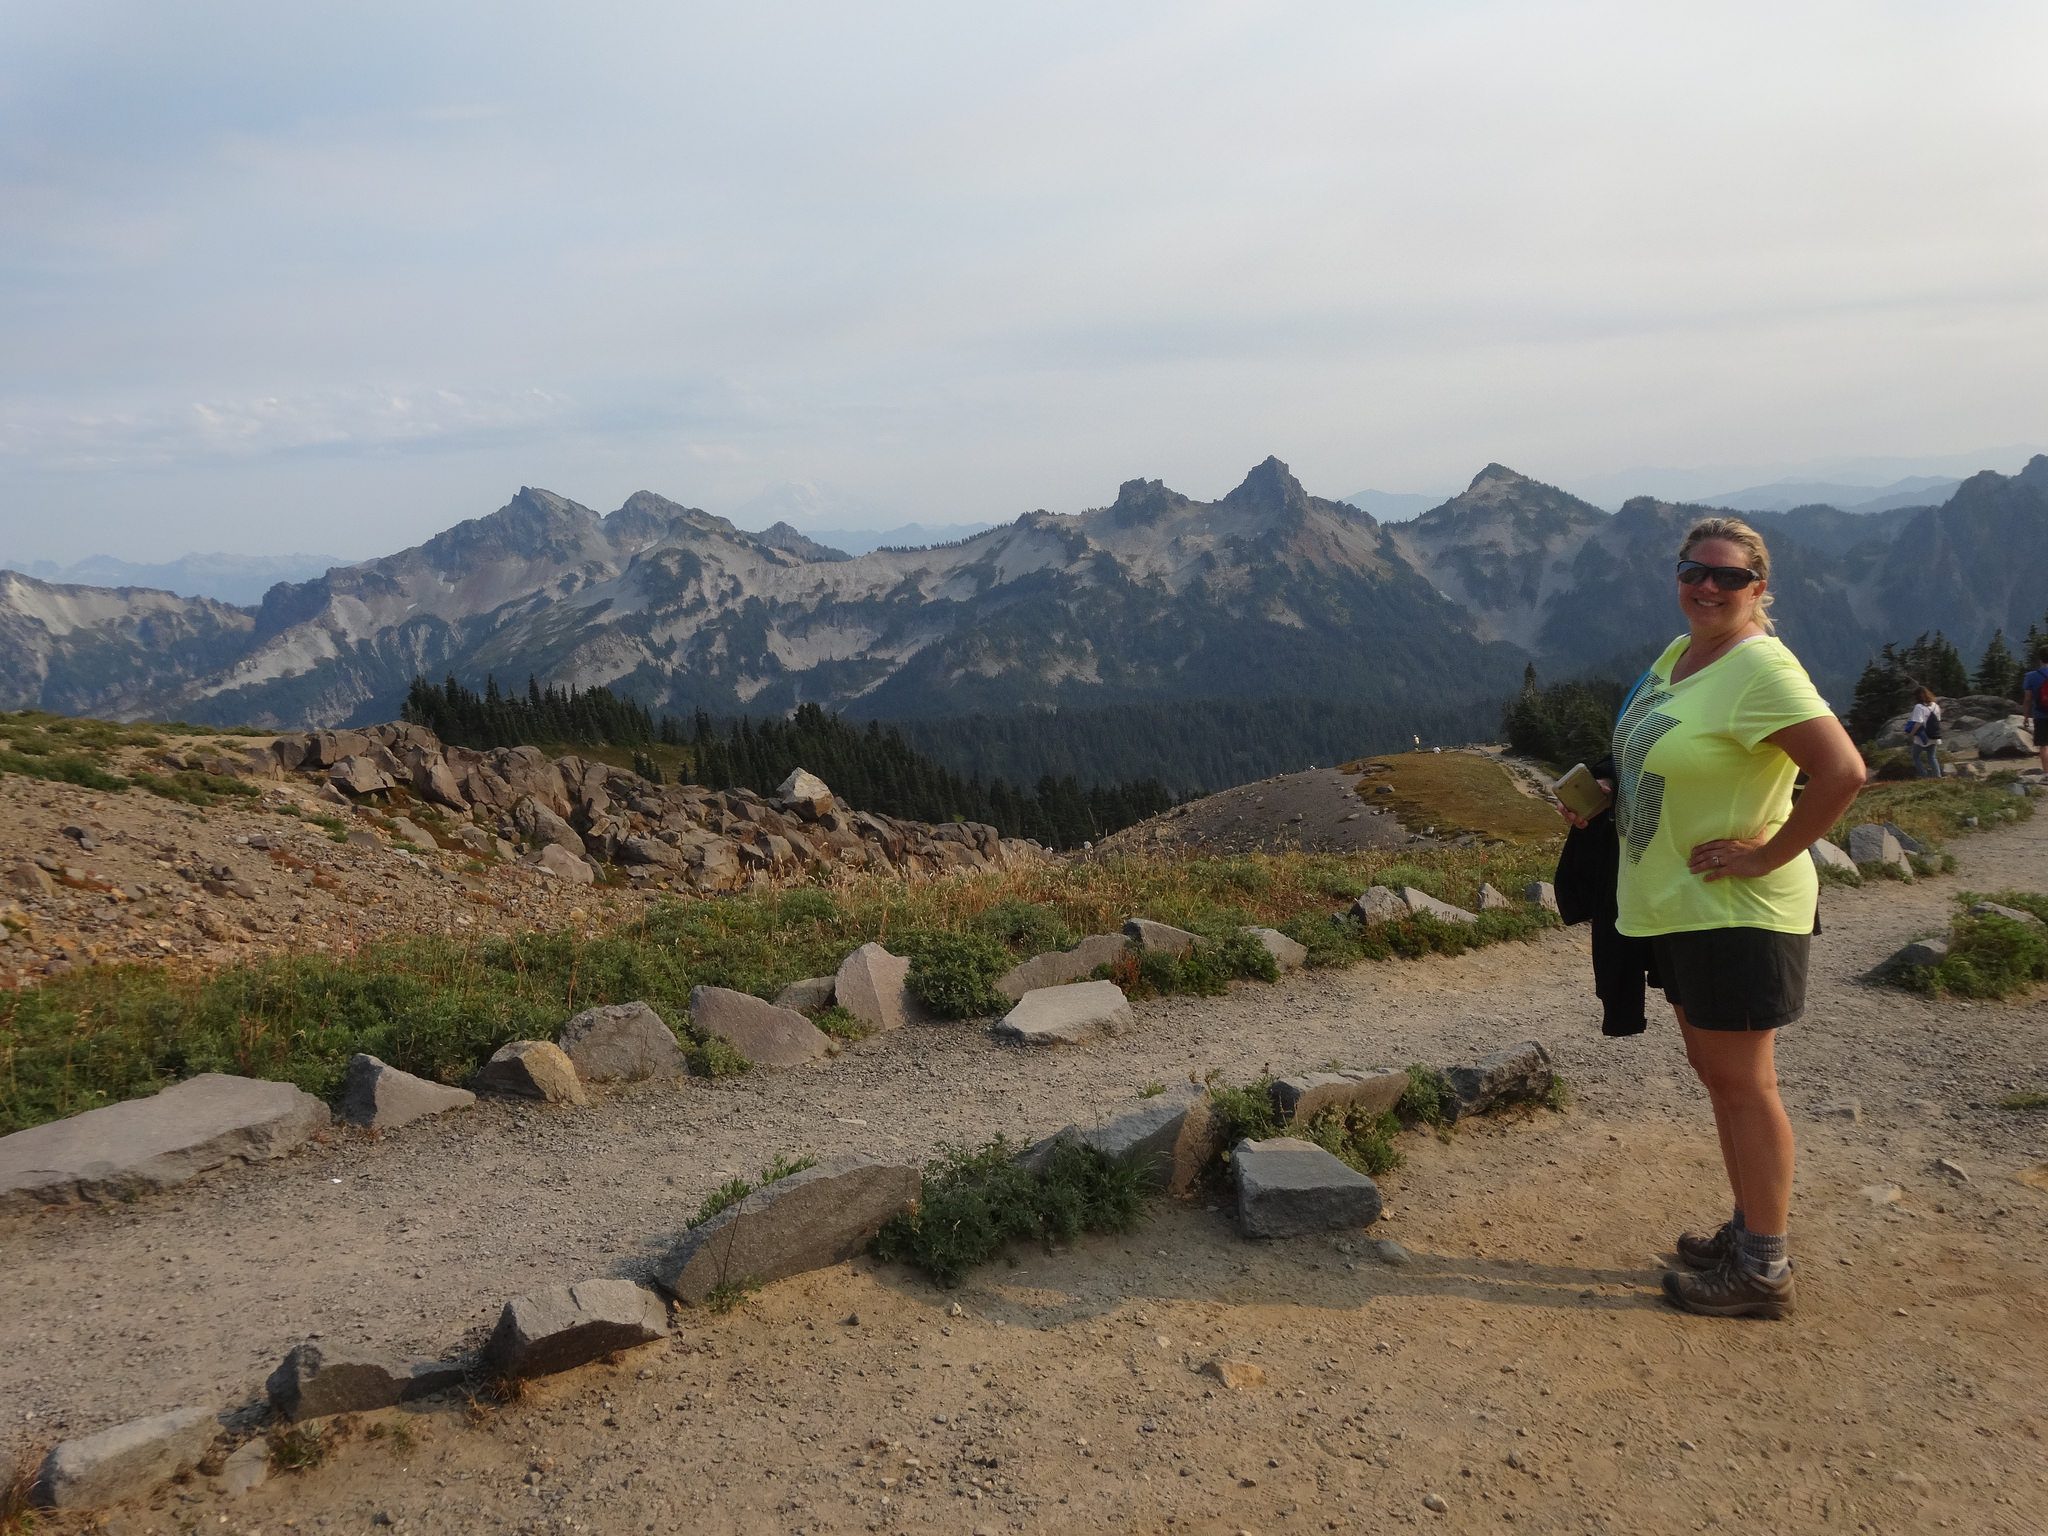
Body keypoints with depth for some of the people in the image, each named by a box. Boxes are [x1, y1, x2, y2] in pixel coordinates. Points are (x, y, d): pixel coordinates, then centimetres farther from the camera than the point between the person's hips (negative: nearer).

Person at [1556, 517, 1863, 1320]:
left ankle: (1764, 1270, 13)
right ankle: (1749, 1230, 33)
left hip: (1738, 912, -9)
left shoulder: (1761, 668, -19)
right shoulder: (1678, 653, 9)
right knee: (1716, 1073, 18)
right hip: (1678, 906, 9)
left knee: (1742, 1082, 0)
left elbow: (1843, 771, -27)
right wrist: (1599, 798, 10)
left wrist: (1770, 854, -22)